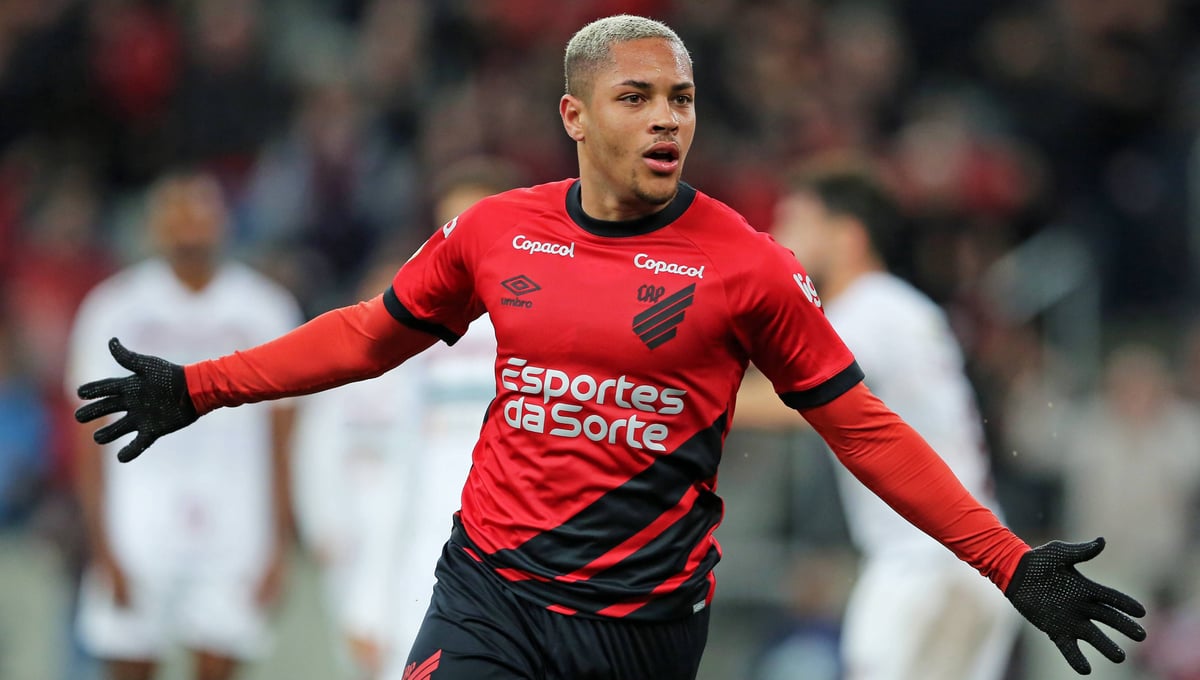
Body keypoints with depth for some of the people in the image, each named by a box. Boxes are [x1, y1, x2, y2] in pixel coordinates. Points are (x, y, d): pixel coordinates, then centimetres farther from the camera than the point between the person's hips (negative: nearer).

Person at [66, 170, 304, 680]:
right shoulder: (114, 308, 3)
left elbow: (282, 441, 7)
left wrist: (278, 547, 1)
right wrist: (103, 549, -6)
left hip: (233, 531, 1)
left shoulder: (267, 310, 7)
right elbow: (92, 441, 2)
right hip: (138, 534, -1)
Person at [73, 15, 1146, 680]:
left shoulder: (745, 263, -5)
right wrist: (202, 387, 18)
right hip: (491, 594, 2)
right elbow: (374, 332, 19)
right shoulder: (496, 231, 3)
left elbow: (858, 425, 0)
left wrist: (1011, 563, -4)